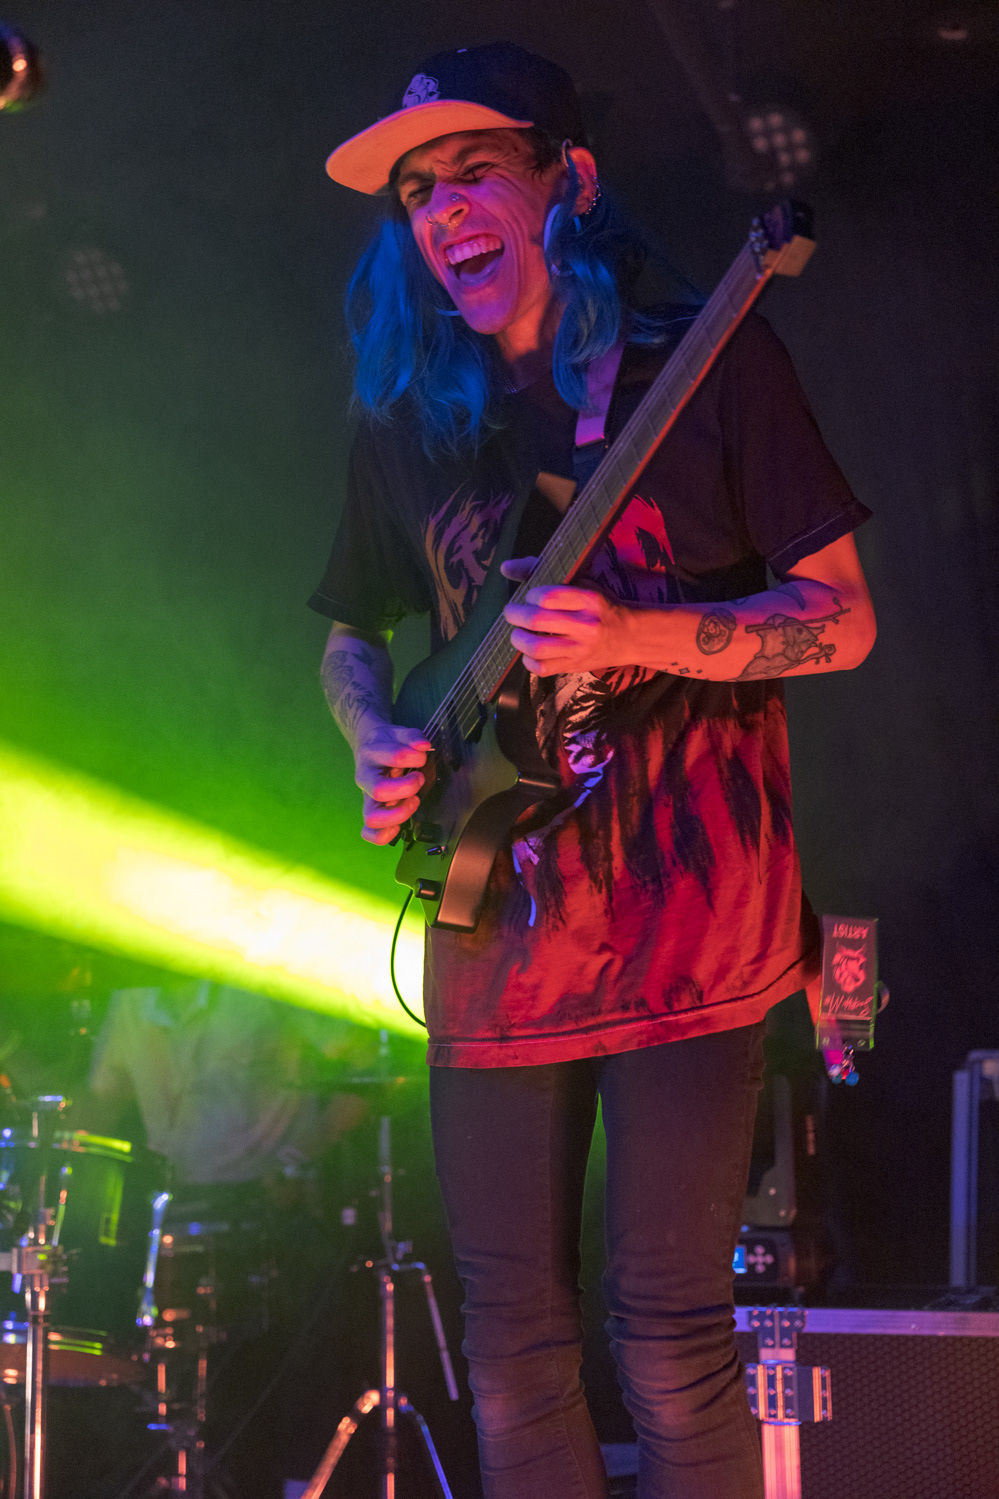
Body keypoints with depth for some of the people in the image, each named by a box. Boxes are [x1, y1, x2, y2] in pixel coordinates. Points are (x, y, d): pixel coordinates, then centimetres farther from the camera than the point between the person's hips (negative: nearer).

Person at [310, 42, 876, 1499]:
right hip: (500, 924, 4)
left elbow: (841, 617, -3)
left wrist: (640, 639, -19)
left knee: (670, 1337, -6)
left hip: (686, 902, -4)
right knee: (513, 1342, 6)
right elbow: (353, 632, 22)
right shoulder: (406, 422, 10)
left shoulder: (708, 365, -2)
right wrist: (378, 745, 0)